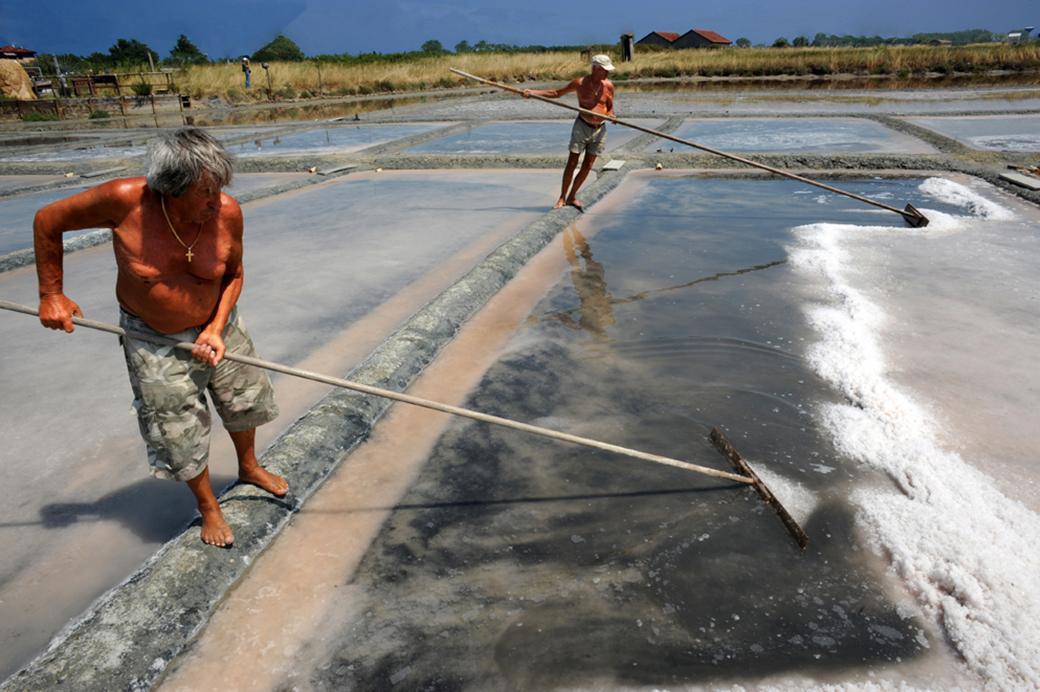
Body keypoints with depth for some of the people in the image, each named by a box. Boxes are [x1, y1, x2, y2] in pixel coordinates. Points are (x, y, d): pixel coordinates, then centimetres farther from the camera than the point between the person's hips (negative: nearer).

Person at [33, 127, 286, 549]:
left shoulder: (227, 213, -21)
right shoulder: (124, 199, -27)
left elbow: (234, 274, -5)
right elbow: (47, 222, -10)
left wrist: (217, 328, -16)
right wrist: (51, 294, -6)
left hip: (216, 326, 3)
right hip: (153, 341, -2)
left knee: (245, 401, 20)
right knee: (180, 433, 7)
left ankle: (249, 468, 51)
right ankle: (207, 505, 35)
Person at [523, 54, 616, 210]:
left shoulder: (608, 86, -1)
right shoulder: (580, 83, -7)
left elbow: (611, 108, 11)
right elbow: (556, 93, 4)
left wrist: (610, 115, -15)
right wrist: (532, 92, -4)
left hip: (600, 130, 3)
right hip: (582, 127, -3)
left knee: (587, 166, 4)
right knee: (572, 164, -4)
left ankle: (572, 197, 17)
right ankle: (562, 197, 8)